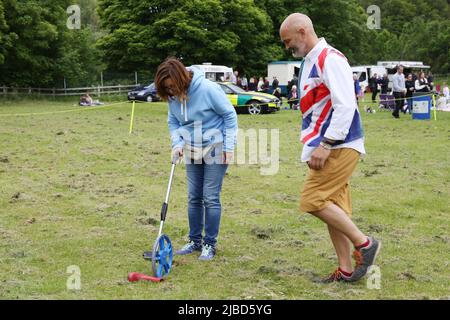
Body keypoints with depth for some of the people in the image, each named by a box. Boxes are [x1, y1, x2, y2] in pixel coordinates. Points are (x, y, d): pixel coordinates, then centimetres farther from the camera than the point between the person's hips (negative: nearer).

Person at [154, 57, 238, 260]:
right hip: (191, 151, 6)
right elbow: (173, 122, 10)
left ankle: (210, 244, 6)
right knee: (194, 198, 9)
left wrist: (228, 147, -14)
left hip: (215, 149, -6)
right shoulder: (173, 97, -4)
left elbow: (229, 115, -14)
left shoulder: (208, 89, -22)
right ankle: (195, 241, 20)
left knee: (211, 198, -4)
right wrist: (177, 144, -7)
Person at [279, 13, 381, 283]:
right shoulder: (309, 62, 17)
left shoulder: (330, 59, -13)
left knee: (313, 200, -13)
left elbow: (346, 106, -21)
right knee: (332, 207, 9)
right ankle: (346, 271, 15)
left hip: (340, 147, -10)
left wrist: (325, 145, -21)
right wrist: (311, 147, 17)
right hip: (327, 149, 10)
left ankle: (364, 243, -2)